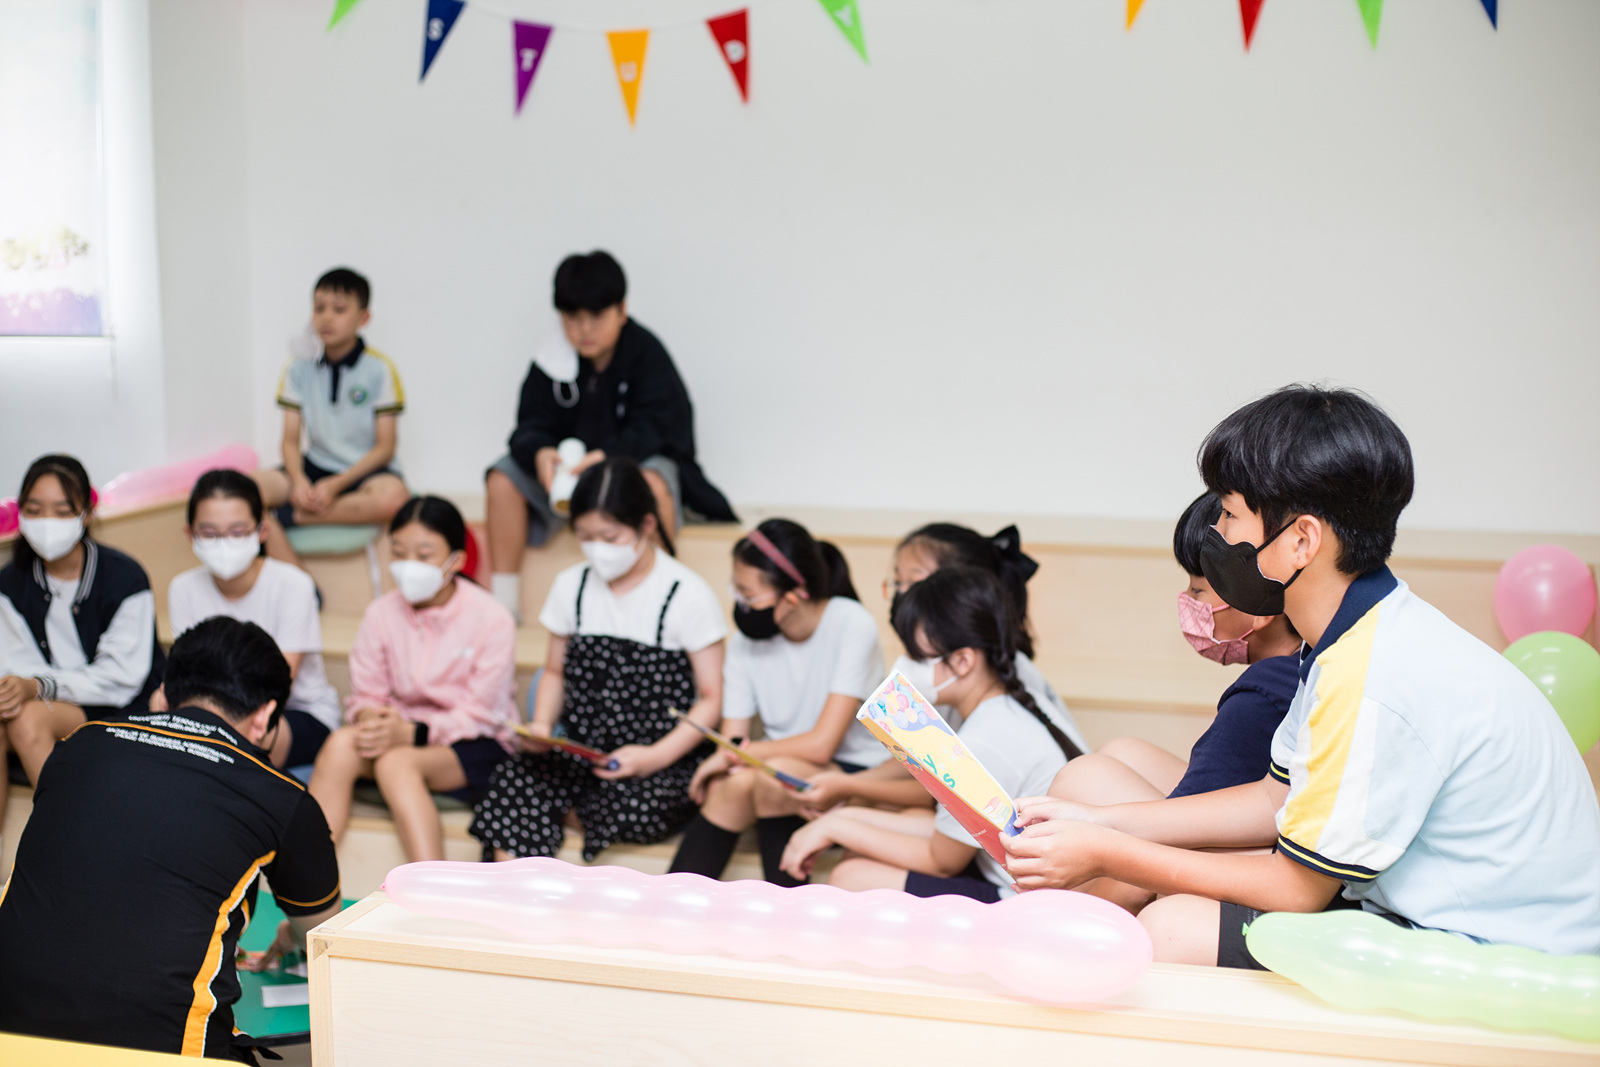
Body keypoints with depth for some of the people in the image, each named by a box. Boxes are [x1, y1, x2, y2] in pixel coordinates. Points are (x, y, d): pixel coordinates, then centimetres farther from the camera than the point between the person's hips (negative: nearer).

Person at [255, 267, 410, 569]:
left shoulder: (379, 369, -6)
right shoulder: (299, 369, 4)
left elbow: (384, 447, -8)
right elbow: (291, 439, 3)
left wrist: (336, 485, -20)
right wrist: (299, 481, -19)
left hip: (365, 470, -3)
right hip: (316, 467, 4)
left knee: (393, 497, -39)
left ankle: (294, 515, -22)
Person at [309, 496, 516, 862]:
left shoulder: (492, 620, -10)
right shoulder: (381, 614, 3)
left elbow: (480, 715, -12)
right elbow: (364, 696, 4)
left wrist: (413, 733, -26)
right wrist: (368, 717, -21)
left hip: (474, 746, -4)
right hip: (401, 732, 4)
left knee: (396, 762, -35)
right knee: (340, 745, -29)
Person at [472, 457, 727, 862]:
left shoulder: (688, 595, -6)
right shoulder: (571, 587, 8)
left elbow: (712, 699, -6)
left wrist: (657, 756, -19)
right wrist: (542, 726, -2)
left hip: (666, 760, -3)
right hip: (582, 752, 4)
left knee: (634, 808, -35)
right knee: (513, 781, -25)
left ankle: (580, 805, -6)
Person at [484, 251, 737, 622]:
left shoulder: (646, 354, -14)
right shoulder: (551, 362, -5)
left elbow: (651, 429, -21)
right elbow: (531, 427, -8)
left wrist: (608, 457, -41)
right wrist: (538, 453, -34)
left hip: (639, 459, -3)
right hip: (567, 470, 4)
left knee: (652, 481, -38)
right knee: (502, 478, -18)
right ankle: (504, 602, -12)